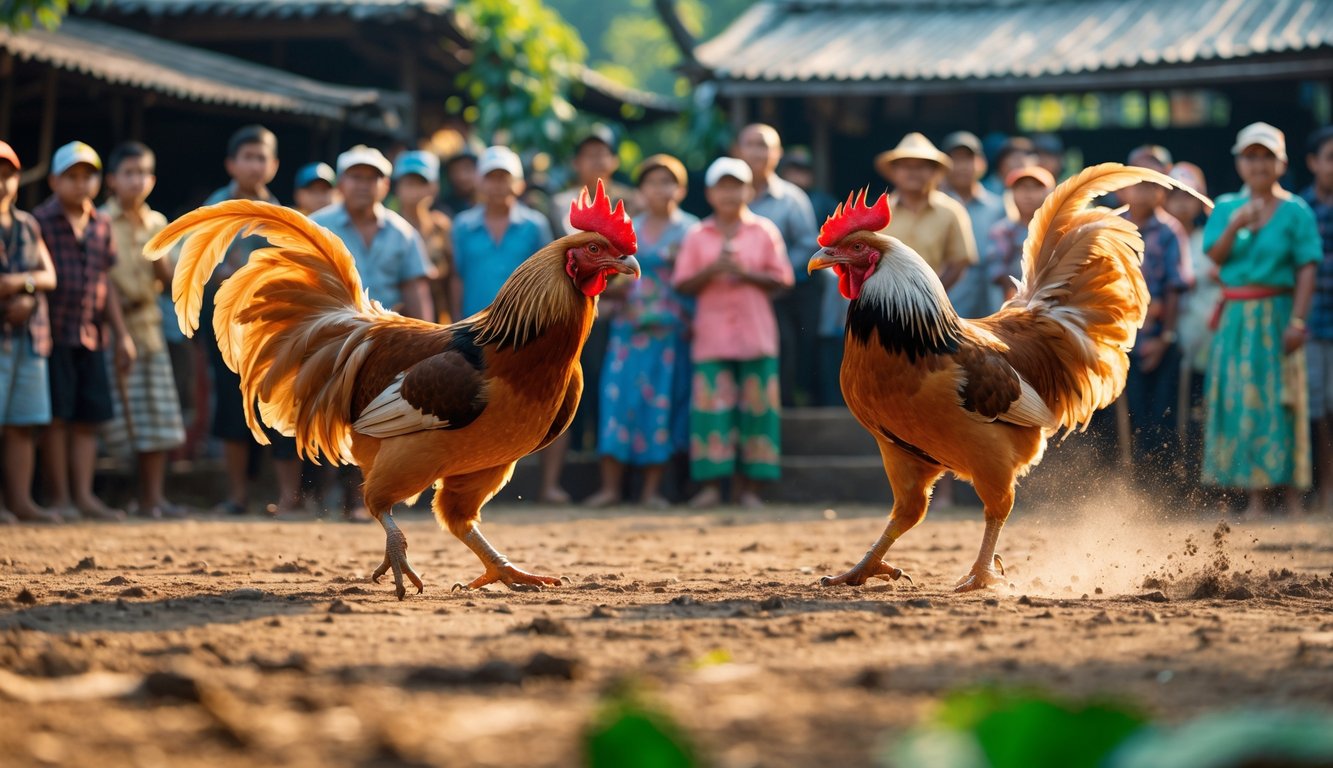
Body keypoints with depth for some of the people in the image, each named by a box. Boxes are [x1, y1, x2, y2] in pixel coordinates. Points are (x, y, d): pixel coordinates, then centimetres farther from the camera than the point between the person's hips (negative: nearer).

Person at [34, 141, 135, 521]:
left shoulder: (101, 225, 12)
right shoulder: (40, 221, -6)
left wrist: (122, 334, 16)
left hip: (92, 336, 6)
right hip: (54, 333, -6)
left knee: (89, 418, 6)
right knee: (57, 417, -1)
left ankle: (84, 496, 10)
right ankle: (59, 497, 6)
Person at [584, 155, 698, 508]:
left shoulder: (690, 230, 6)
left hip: (670, 329, -3)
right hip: (629, 326, 3)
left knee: (662, 400, -4)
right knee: (618, 396, -6)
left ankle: (652, 488, 1)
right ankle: (610, 485, -3)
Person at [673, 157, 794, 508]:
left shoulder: (765, 232, 7)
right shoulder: (696, 236, 8)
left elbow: (782, 279, 3)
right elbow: (683, 284, 4)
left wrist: (747, 274, -12)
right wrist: (710, 270, -13)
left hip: (756, 332, 0)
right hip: (712, 334, 0)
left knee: (756, 406, -1)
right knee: (711, 405, -5)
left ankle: (749, 485, 5)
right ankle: (711, 483, -1)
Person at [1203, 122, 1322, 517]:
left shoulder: (1295, 211, -2)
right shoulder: (1226, 207, 10)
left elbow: (1307, 270, -8)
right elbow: (1213, 258, 1)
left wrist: (1298, 321, -17)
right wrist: (1234, 227, -15)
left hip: (1275, 313, -3)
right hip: (1235, 318, 3)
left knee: (1280, 403, -3)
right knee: (1241, 403, 2)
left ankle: (1292, 496, 1)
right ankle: (1255, 498, 7)